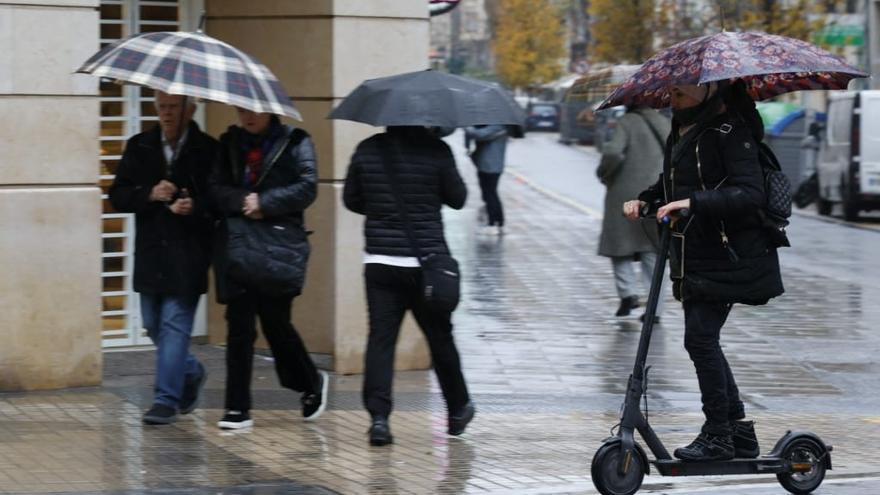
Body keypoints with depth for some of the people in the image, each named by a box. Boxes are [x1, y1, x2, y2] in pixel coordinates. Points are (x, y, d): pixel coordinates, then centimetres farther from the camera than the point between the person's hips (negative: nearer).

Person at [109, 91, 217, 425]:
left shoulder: (208, 151, -4)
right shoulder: (139, 147, 8)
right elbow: (118, 196, 5)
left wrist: (195, 207, -23)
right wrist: (149, 194, -12)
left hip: (188, 256, -5)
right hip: (151, 253, 5)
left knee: (175, 324, -8)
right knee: (154, 325, 13)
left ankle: (167, 399, -5)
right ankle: (191, 373, 37)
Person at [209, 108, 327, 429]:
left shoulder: (294, 142, 3)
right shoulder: (230, 143, 13)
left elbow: (307, 188, -7)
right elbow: (216, 188, 4)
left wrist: (263, 203, -13)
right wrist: (242, 201, -15)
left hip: (280, 245, -3)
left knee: (275, 321, 1)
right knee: (239, 325, -4)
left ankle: (312, 384, 28)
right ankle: (238, 410, -1)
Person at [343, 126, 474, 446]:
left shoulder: (367, 150, -2)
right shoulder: (435, 150, -10)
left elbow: (351, 200, 8)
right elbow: (457, 199, 0)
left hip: (380, 261, 1)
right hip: (427, 262, -1)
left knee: (380, 338, 1)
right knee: (440, 337, 13)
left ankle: (378, 416, -10)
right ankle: (458, 410, 28)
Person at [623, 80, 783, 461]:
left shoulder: (730, 132, -15)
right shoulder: (681, 131, 12)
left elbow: (750, 193, -26)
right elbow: (670, 185, 27)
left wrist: (693, 202, -34)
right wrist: (645, 200, 7)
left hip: (726, 255, -9)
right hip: (694, 255, 9)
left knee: (700, 337, -12)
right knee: (702, 341, 11)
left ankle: (718, 436, -3)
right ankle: (740, 433, 20)